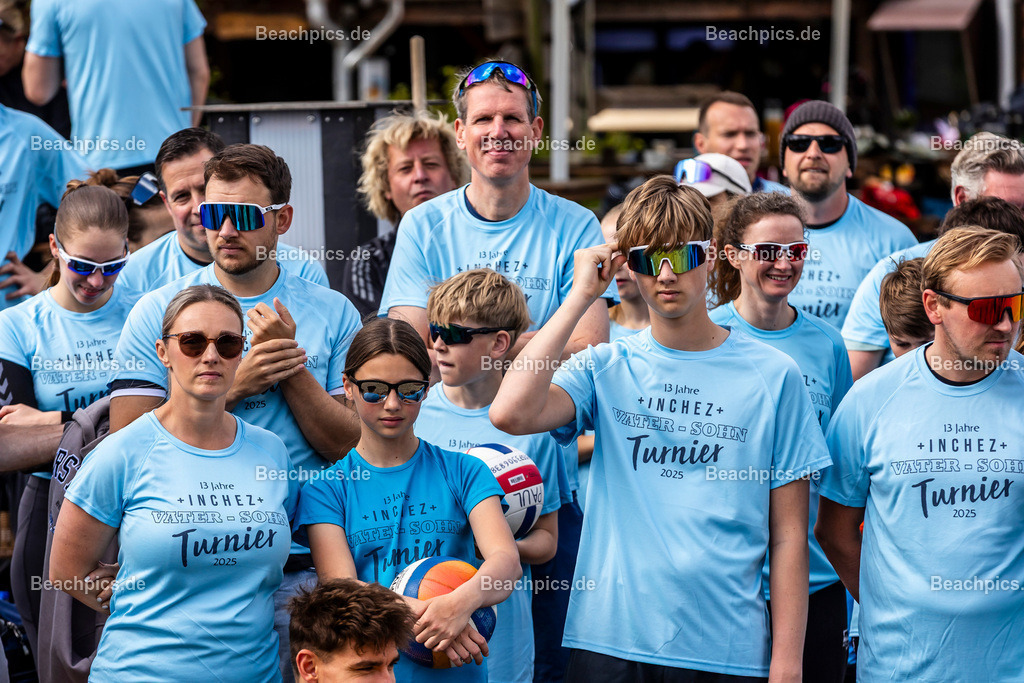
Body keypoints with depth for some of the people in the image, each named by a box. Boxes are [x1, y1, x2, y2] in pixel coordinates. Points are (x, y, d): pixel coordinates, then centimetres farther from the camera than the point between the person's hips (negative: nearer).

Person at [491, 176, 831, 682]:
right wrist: (580, 297, -9)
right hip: (610, 641, 1)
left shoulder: (772, 375, 2)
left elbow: (788, 534, 2)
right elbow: (510, 414, -16)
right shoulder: (606, 369, 5)